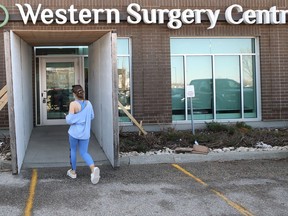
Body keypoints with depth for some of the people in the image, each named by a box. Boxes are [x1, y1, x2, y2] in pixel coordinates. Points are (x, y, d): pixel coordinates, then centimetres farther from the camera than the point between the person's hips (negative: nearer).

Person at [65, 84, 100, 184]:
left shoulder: (73, 104, -15)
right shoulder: (88, 103, 1)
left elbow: (69, 120, -18)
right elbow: (92, 116, 13)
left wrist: (67, 117, 3)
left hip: (74, 132, -4)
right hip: (85, 132, 4)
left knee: (73, 150, 17)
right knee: (84, 152, 10)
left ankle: (73, 172, 30)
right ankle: (93, 168, -16)